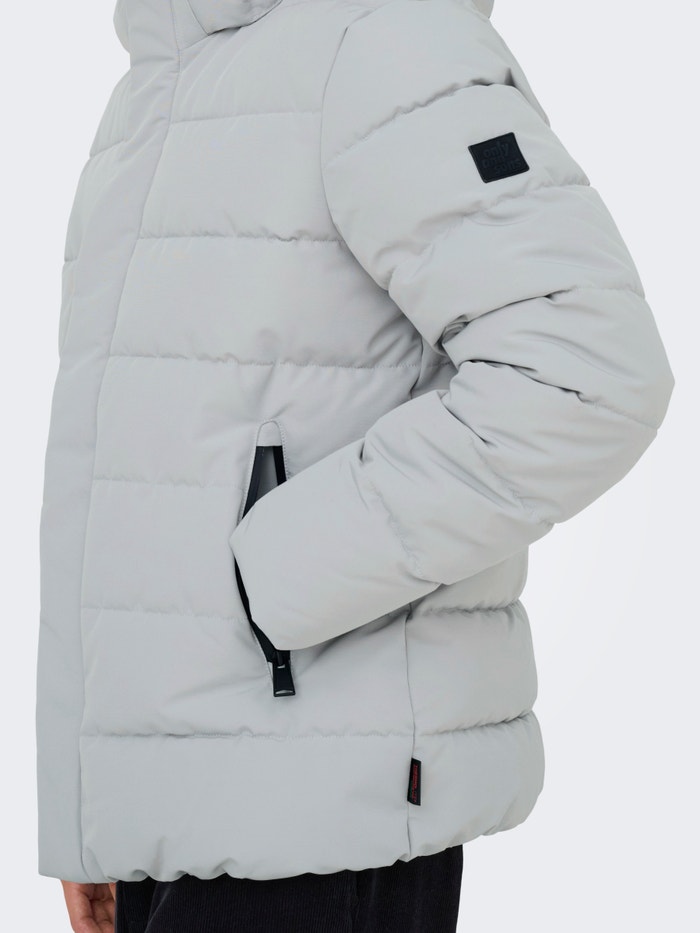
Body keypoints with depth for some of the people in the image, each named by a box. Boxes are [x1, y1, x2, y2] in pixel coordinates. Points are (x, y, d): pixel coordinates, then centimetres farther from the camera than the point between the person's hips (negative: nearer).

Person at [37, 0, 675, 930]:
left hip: (325, 805, -9)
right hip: (204, 801, 9)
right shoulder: (185, 105, 18)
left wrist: (259, 591, -18)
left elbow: (583, 376, -25)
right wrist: (112, 826, 19)